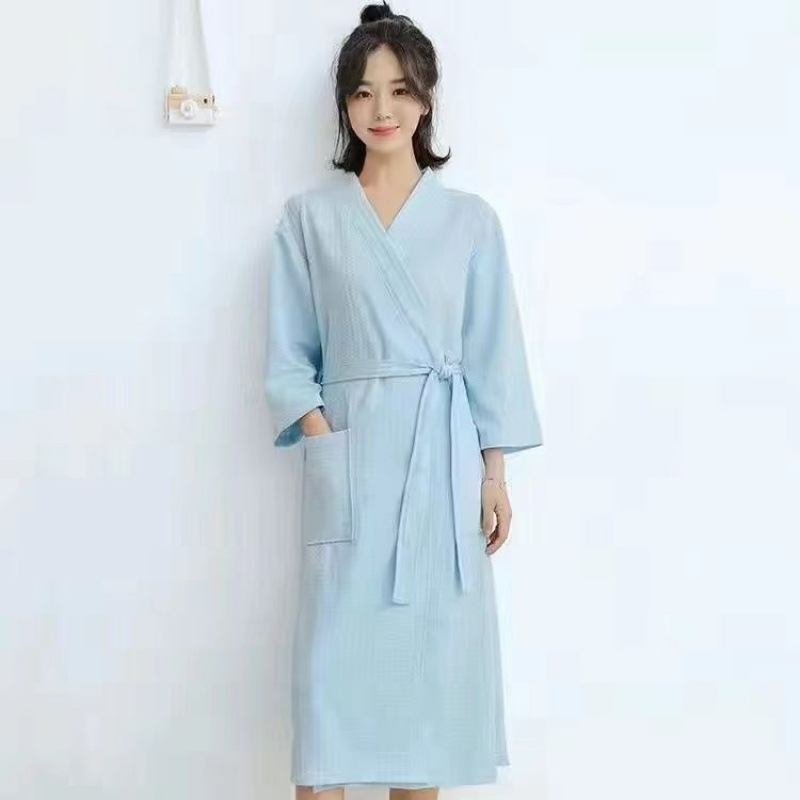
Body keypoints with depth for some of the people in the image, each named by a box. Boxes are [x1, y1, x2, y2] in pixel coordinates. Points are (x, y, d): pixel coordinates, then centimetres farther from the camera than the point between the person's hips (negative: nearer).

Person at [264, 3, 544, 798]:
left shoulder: (470, 219, 7)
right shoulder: (309, 216, 5)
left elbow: (492, 353, 6)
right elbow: (288, 352, 5)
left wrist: (494, 474, 2)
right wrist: (322, 438, -9)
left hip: (443, 455, 1)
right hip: (350, 455, -1)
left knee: (433, 640, 5)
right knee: (337, 642, -3)